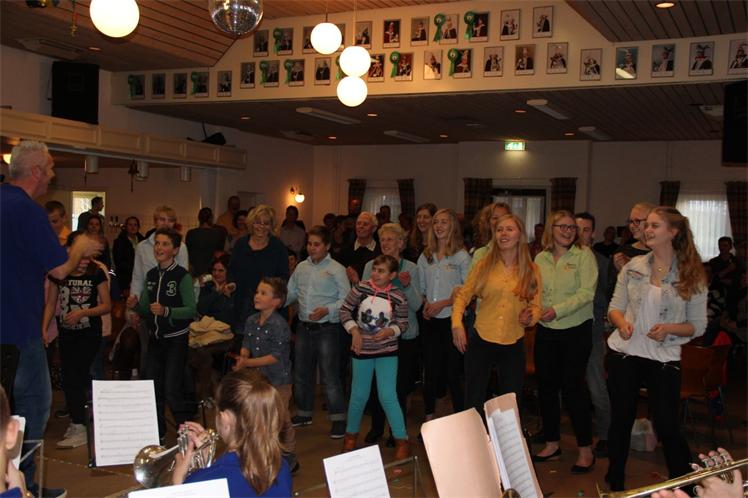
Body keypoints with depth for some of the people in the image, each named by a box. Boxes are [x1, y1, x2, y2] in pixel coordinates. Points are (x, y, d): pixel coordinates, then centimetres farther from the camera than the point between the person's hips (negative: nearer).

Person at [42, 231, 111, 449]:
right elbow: (51, 303, 6)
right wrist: (44, 328, -6)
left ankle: (79, 429, 2)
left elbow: (107, 305, -5)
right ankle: (76, 420, 22)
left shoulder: (96, 273, -5)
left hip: (90, 334, -3)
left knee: (76, 376, -5)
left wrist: (83, 312, -18)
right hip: (67, 333, 3)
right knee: (70, 377, 6)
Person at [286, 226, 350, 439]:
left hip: (326, 328, -6)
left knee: (329, 375, -4)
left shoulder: (336, 269, -6)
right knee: (301, 373, 15)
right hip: (303, 327, 6)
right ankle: (303, 413, 31)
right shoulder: (301, 267, 10)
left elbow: (346, 300, -9)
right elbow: (290, 293, 15)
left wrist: (327, 310, -22)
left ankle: (338, 418, 7)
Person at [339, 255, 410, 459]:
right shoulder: (361, 288, -10)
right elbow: (345, 310, -2)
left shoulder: (398, 297, -11)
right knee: (359, 395, 12)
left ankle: (402, 440, 8)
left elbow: (403, 323, 0)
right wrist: (354, 331, -13)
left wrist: (390, 331, -19)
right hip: (362, 349, 1)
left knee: (388, 396, -6)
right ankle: (351, 434, 35)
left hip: (387, 351, -1)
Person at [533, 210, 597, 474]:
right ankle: (552, 443, 25)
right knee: (546, 387, 9)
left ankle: (586, 449, 10)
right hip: (546, 332, 5)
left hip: (575, 331, -5)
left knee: (573, 388, -3)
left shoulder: (583, 255, -6)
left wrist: (557, 310, -21)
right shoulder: (541, 258, 8)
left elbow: (586, 292, -14)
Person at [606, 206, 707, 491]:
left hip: (663, 360, -2)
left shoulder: (692, 275, -5)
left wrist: (669, 328, -19)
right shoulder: (633, 266, 2)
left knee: (668, 428, 2)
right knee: (621, 421, 13)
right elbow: (615, 307, 7)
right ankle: (615, 484, 30)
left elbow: (698, 326, -1)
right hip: (623, 354, 3)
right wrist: (621, 322, -14)